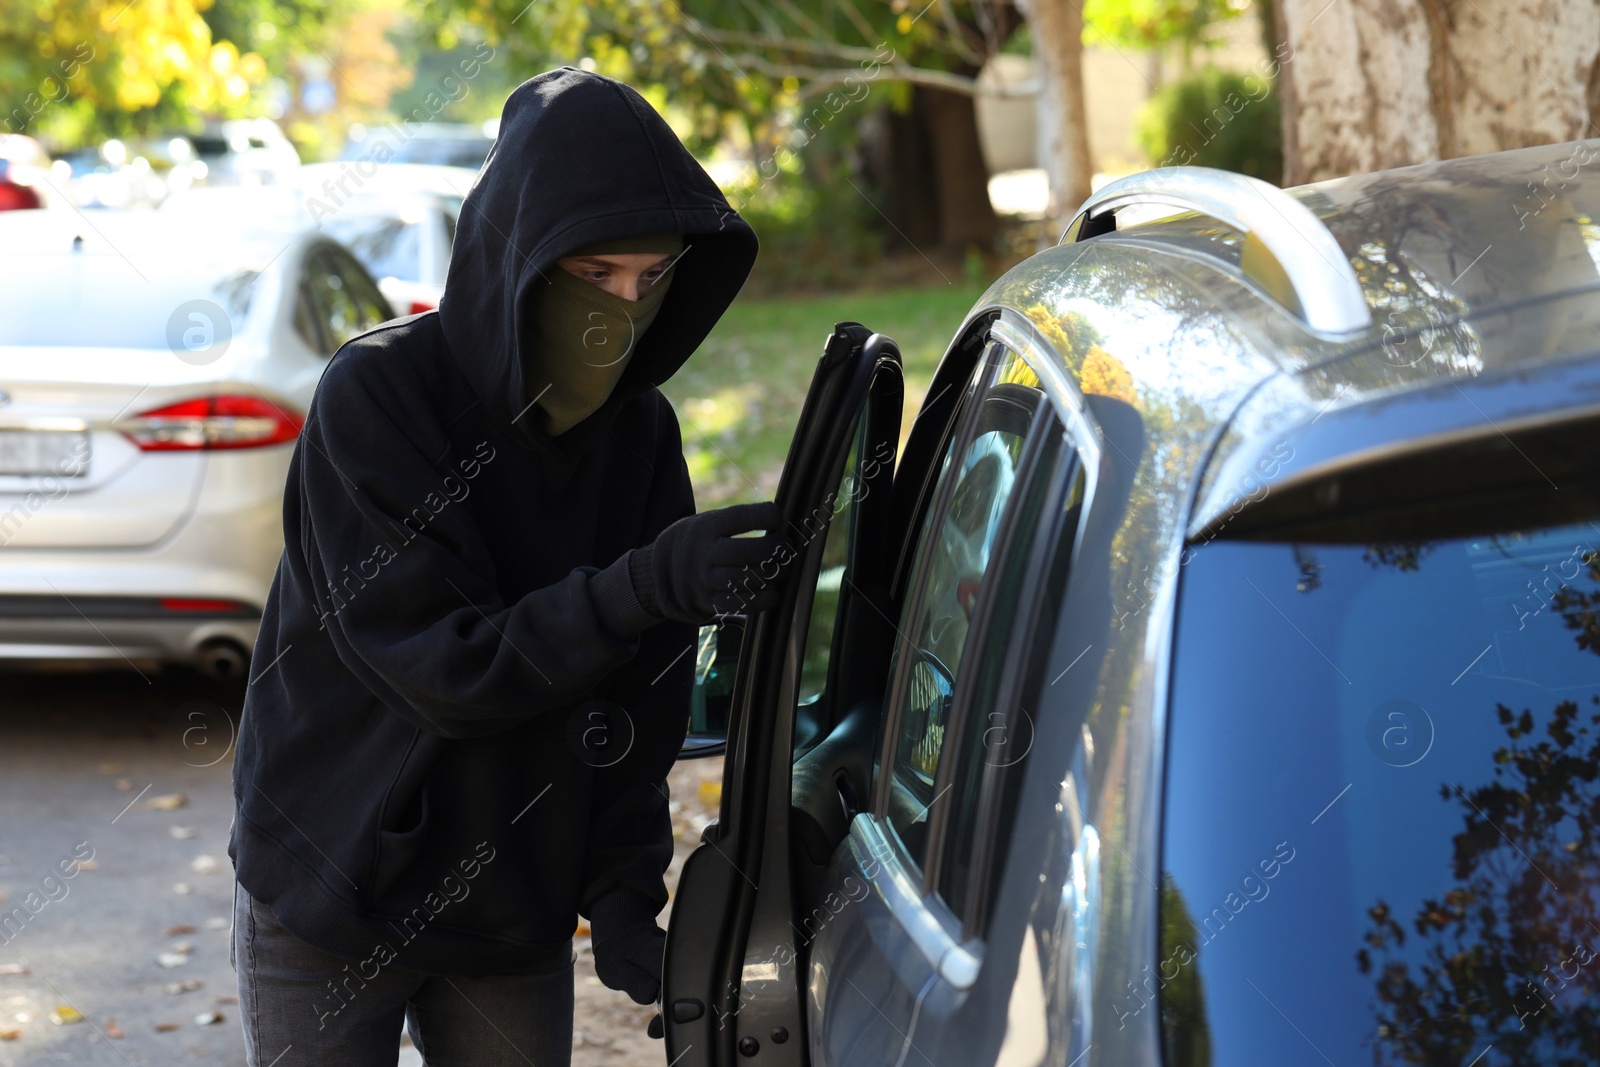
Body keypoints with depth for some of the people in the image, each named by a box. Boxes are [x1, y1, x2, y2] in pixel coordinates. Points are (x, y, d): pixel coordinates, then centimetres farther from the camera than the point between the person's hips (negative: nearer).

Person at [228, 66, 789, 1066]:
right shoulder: (376, 395, -17)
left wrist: (623, 893, -8)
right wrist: (642, 589, -35)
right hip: (327, 915, -4)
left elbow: (636, 703, 1)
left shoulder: (642, 431, -2)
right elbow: (441, 668, -24)